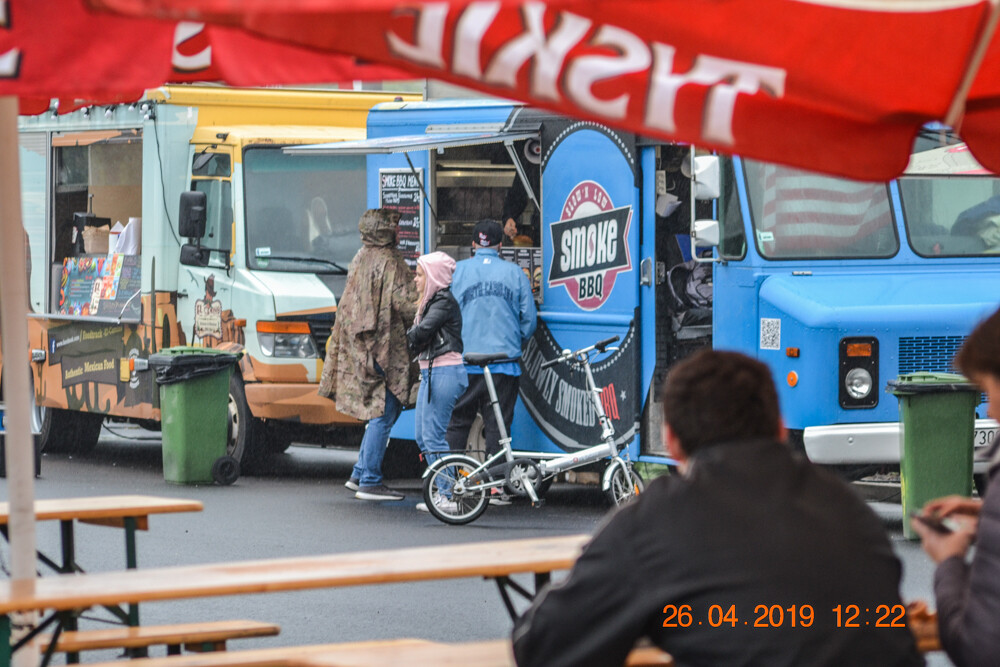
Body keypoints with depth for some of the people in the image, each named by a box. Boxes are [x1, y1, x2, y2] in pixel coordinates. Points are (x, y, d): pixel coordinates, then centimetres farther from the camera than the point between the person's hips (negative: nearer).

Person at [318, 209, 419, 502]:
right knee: (384, 413, -6)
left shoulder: (361, 258, 15)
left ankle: (360, 474, 18)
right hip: (384, 347, -9)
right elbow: (406, 304, -18)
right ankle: (369, 481, -6)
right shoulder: (389, 262, -14)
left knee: (380, 413, 16)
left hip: (359, 346, 9)